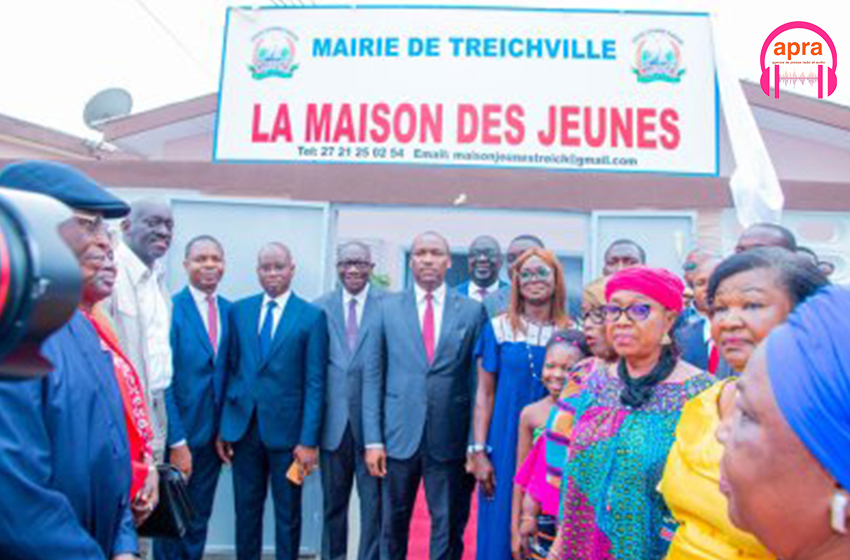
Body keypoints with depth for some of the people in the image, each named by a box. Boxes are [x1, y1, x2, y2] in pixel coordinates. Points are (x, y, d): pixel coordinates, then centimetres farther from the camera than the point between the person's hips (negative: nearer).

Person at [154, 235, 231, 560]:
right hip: (179, 431, -4)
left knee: (200, 517, 17)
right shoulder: (171, 308, -11)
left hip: (214, 433, 5)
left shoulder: (231, 311, 5)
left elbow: (230, 371, 8)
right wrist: (176, 438, -16)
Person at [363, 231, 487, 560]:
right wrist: (373, 440, -4)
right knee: (393, 524, 13)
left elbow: (478, 380, 1)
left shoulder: (472, 310, 1)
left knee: (448, 528, 9)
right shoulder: (388, 307, 3)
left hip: (450, 439, 0)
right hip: (399, 435, 1)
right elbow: (373, 377, 2)